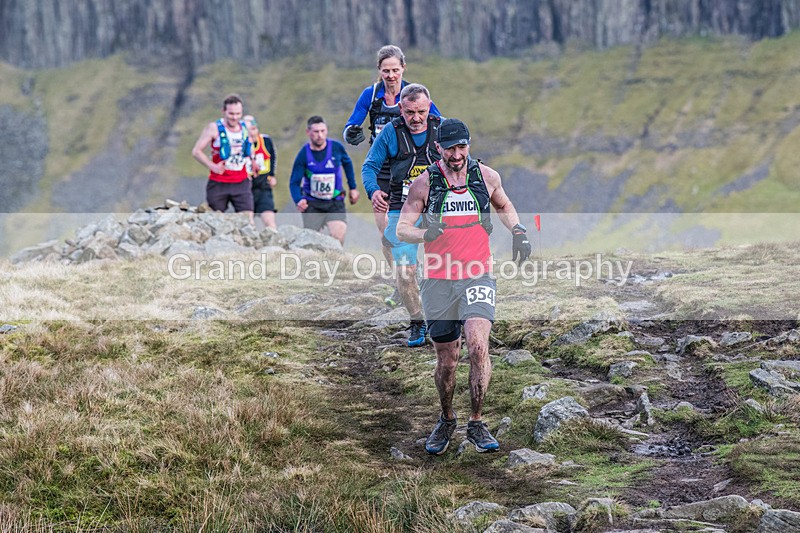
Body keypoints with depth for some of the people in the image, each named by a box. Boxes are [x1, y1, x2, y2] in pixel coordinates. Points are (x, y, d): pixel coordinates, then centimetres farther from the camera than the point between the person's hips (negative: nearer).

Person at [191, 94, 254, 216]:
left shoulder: (245, 127, 8)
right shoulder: (214, 128, -4)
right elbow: (196, 151, -5)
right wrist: (213, 166, -17)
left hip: (241, 183, 3)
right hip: (218, 183, -3)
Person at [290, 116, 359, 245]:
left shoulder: (337, 147, -7)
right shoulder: (303, 155, -11)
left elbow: (347, 163, 15)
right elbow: (294, 182, -8)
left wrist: (353, 187, 18)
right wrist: (298, 200, -27)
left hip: (335, 203, 0)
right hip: (312, 204, 0)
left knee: (338, 237, -20)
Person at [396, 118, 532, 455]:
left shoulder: (487, 177, 4)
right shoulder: (424, 183, -1)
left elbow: (504, 206, 25)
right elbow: (401, 228, 0)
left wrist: (517, 232, 6)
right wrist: (424, 234, -21)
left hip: (477, 276, 0)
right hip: (438, 280, 0)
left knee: (478, 344, -21)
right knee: (447, 360, 5)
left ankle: (477, 424, -10)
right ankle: (446, 420, 31)